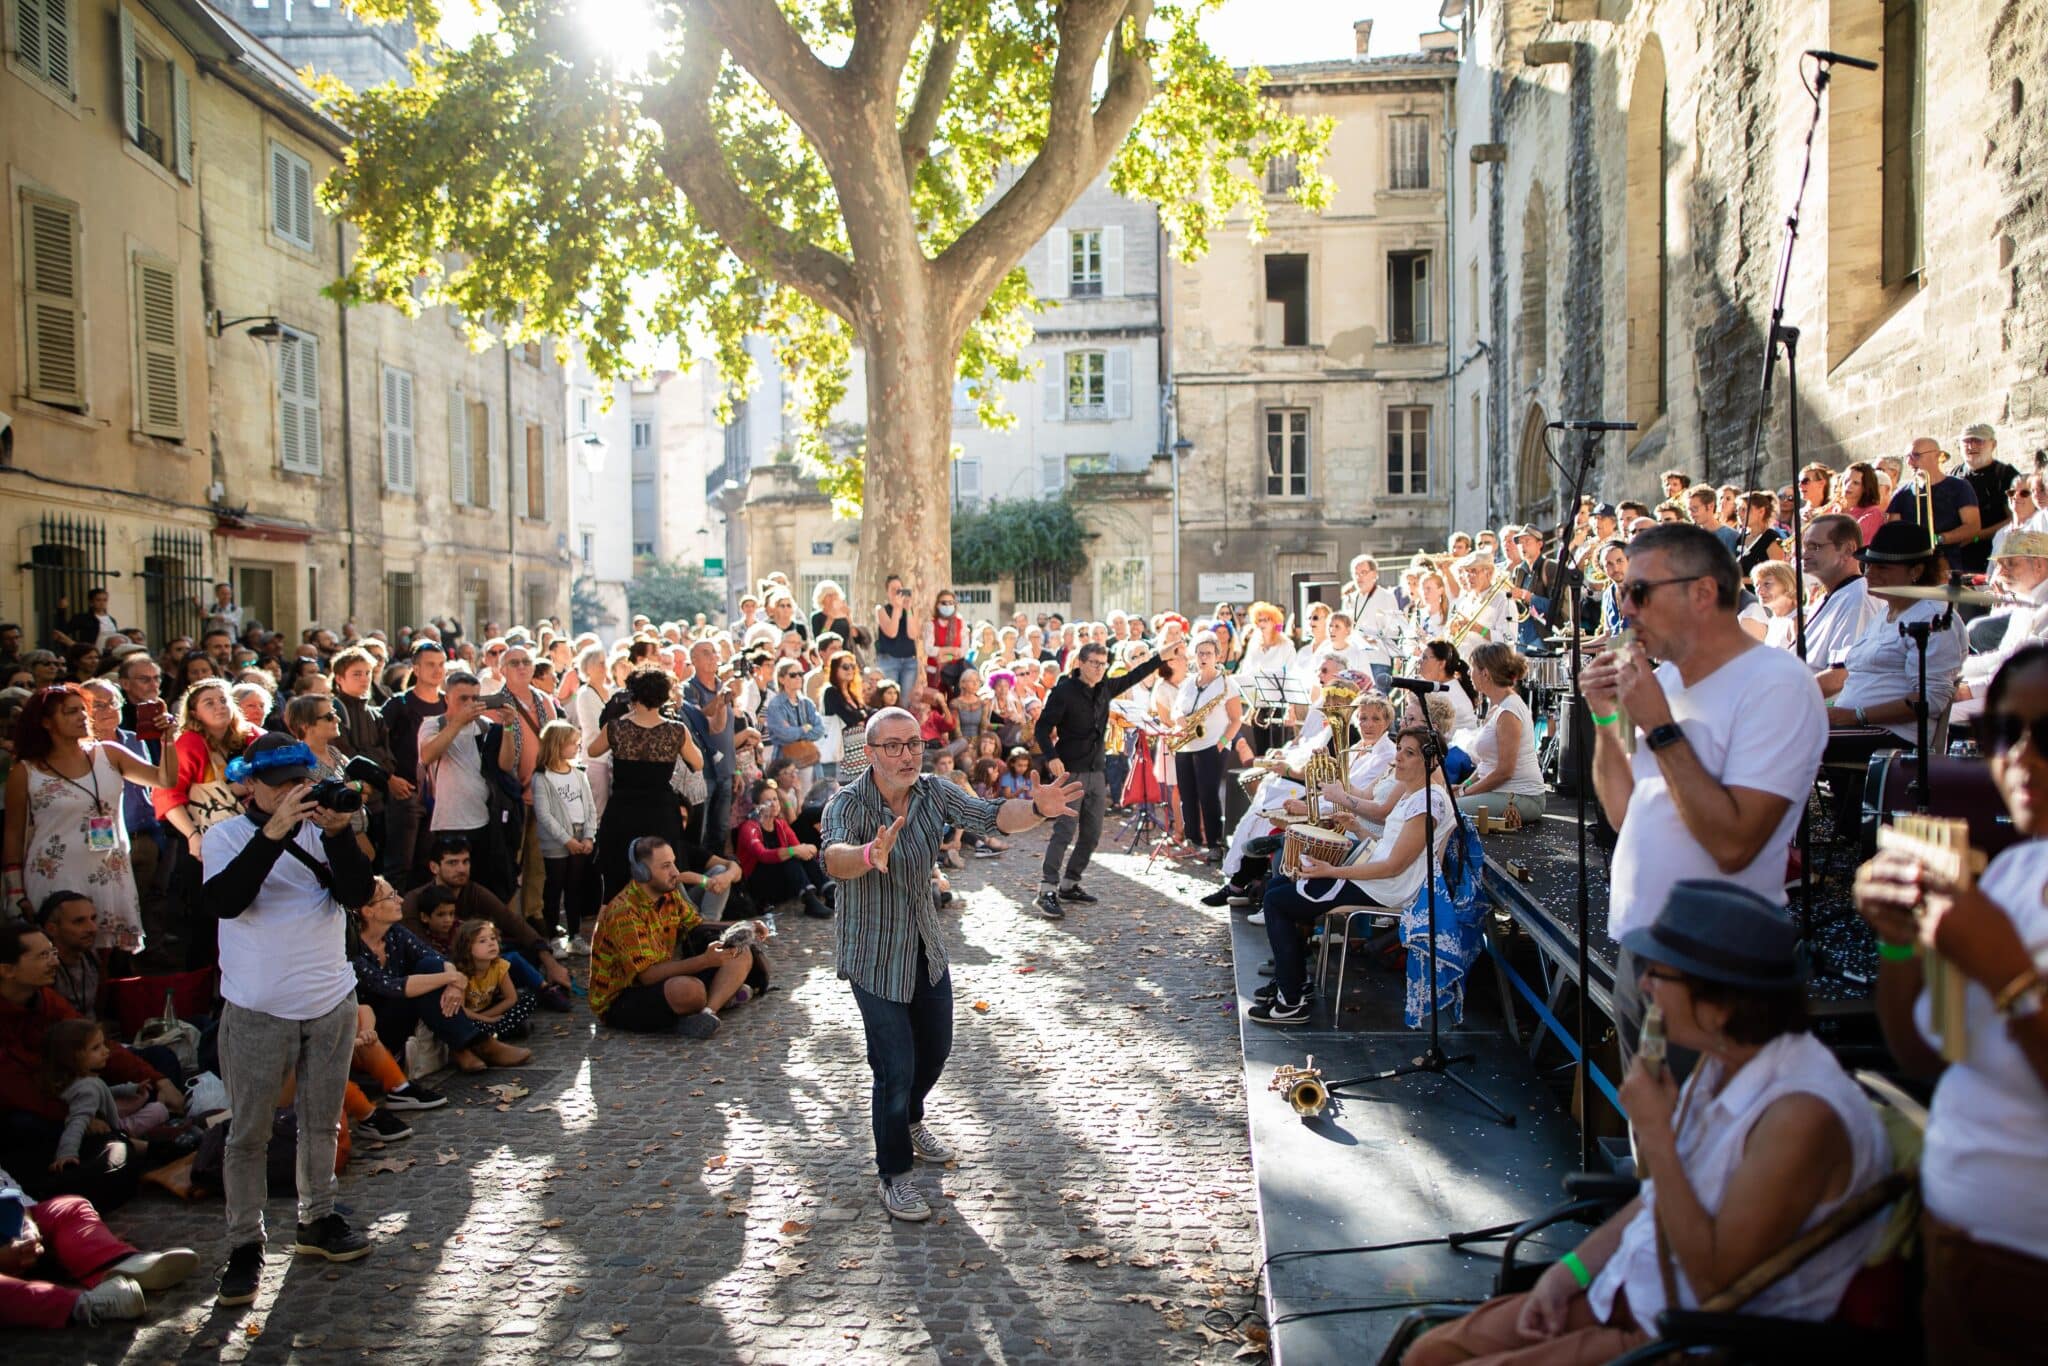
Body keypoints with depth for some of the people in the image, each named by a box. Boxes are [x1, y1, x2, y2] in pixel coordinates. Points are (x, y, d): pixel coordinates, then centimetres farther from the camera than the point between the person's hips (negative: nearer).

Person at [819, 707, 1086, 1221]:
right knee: (896, 1066, -4)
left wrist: (1037, 809, -43)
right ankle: (893, 1174, 18)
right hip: (874, 956, -6)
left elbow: (992, 816, -22)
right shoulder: (847, 805, -25)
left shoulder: (935, 793, -10)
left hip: (927, 949, 6)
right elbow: (834, 860, -44)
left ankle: (909, 1120, 51)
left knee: (936, 1048, 21)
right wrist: (871, 855, -67)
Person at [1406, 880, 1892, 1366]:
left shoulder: (1802, 1113, -28)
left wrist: (1657, 1135, -25)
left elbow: (1716, 1280, -26)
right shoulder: (1723, 1062, 1)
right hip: (1634, 1292, 8)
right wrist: (1569, 1271, 4)